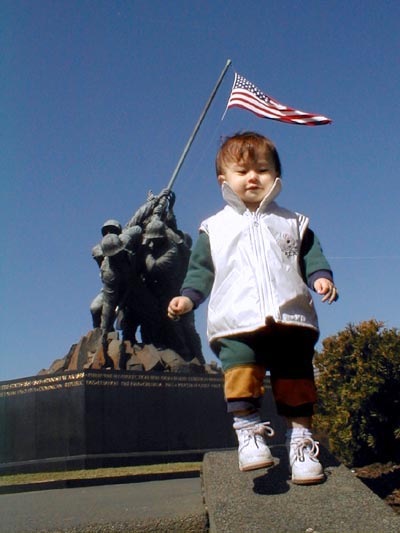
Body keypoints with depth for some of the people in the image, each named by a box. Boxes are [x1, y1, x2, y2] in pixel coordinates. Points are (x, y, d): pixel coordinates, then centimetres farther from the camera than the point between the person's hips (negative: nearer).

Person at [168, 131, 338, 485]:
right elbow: (201, 270, 12)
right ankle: (249, 433, -3)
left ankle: (301, 441, 15)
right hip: (238, 325, -1)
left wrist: (321, 276, -8)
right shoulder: (215, 228, 15)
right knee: (240, 377, -16)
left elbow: (311, 256, 12)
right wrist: (188, 297, -3)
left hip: (291, 320, 1)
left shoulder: (292, 223, 17)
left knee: (295, 383, 4)